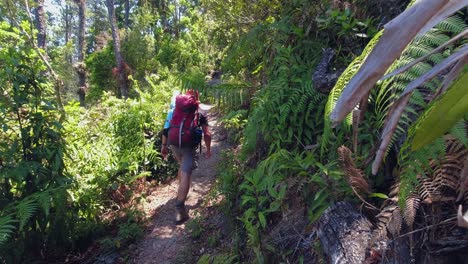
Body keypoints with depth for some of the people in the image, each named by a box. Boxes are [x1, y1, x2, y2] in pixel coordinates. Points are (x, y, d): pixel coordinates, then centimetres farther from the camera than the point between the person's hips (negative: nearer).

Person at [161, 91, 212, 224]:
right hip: (189, 146, -4)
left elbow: (166, 130, 11)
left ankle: (181, 192, 48)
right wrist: (208, 150, 17)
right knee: (186, 175, -9)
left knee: (182, 166, 31)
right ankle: (179, 209, -18)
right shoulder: (200, 115, 12)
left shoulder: (174, 111, 18)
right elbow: (207, 135, 6)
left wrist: (164, 146, 15)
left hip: (174, 144, 4)